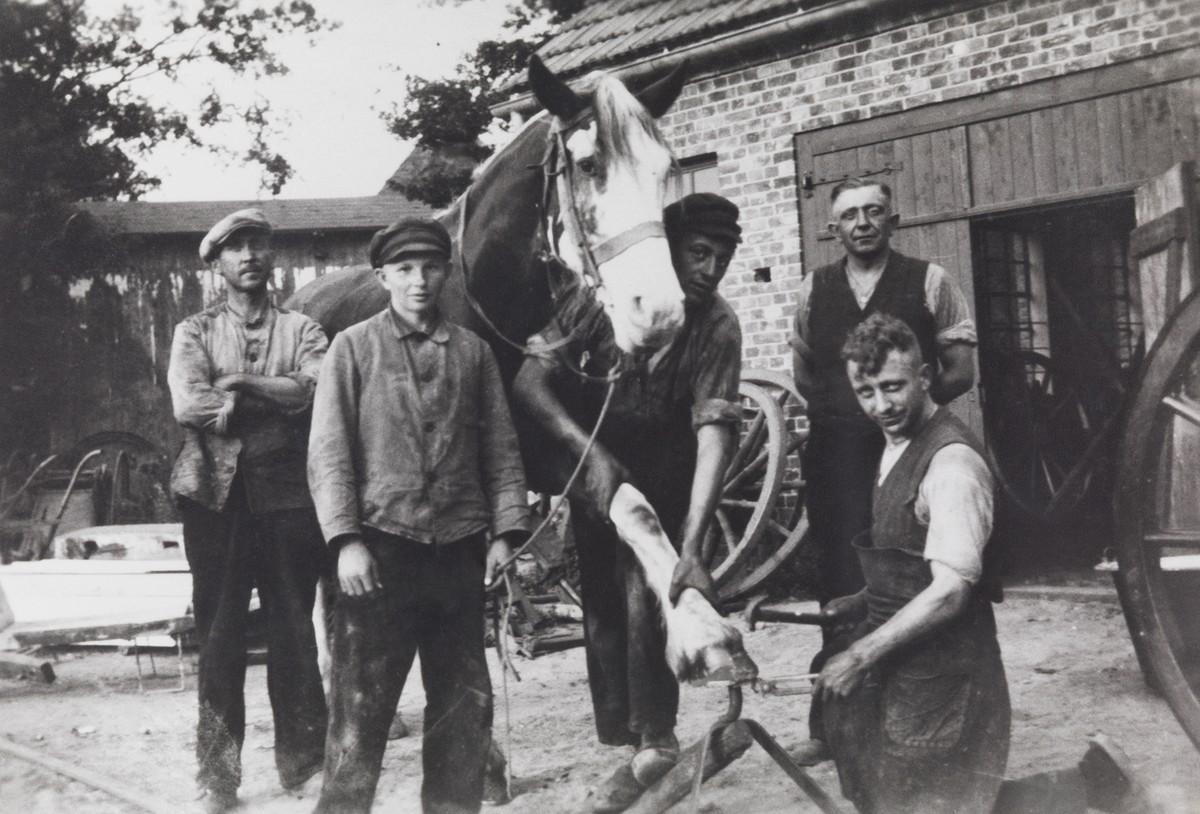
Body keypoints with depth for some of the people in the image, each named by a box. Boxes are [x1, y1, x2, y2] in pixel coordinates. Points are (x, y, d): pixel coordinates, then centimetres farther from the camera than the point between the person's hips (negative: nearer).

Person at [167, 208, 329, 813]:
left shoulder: (301, 330, 11)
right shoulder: (195, 331, 10)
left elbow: (319, 390, -10)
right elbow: (189, 404, -9)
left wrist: (239, 384, -11)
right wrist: (278, 396, -8)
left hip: (287, 493, 0)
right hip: (216, 493, 0)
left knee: (293, 630, 3)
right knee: (218, 632, 3)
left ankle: (302, 763, 14)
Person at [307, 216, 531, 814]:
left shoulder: (472, 351, 11)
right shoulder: (353, 347, 3)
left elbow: (501, 447, 10)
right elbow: (328, 451, -2)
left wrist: (505, 531, 1)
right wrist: (347, 540, -12)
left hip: (459, 549, 3)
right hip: (382, 545, -3)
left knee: (466, 703, 9)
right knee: (361, 702, -1)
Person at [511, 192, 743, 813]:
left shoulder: (717, 326, -22)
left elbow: (714, 433, -30)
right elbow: (528, 381, -23)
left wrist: (692, 547, -40)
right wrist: (589, 452, -35)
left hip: (661, 475, -1)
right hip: (592, 464, 1)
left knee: (644, 595, -16)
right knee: (601, 601, 3)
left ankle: (653, 738, 0)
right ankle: (626, 735, 16)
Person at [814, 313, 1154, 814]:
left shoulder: (951, 461, -20)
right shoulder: (897, 447, 8)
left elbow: (950, 590, -24)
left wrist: (862, 655, -21)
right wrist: (862, 603, 6)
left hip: (939, 671, -9)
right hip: (901, 659, 9)